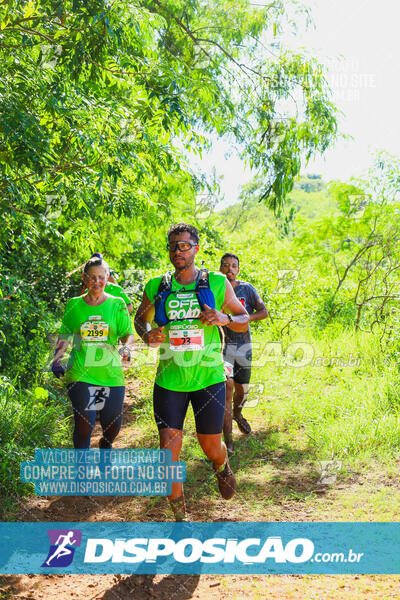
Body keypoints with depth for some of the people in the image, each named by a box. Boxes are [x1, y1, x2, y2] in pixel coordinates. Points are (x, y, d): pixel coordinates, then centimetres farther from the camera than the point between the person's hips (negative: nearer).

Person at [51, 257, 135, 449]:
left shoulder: (117, 305, 4)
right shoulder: (73, 305, 6)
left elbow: (128, 333, 4)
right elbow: (65, 336, 14)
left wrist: (125, 347, -17)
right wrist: (56, 360, 2)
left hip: (110, 374, 1)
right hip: (80, 374, 0)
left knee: (113, 425, 6)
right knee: (84, 425, -9)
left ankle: (106, 447, 41)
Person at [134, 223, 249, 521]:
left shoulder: (217, 283, -1)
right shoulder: (157, 287, 3)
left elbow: (244, 318, 7)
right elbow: (141, 318, 18)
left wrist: (225, 319, -15)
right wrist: (147, 334, -4)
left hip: (208, 377, -1)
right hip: (169, 380, 1)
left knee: (211, 445, 10)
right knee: (169, 447, -3)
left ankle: (223, 468, 50)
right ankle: (180, 515, 16)